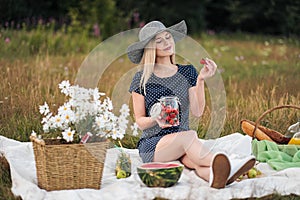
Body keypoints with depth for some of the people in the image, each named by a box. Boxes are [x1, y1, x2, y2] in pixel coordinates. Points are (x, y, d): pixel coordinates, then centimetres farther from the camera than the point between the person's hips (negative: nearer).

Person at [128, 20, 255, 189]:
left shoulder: (187, 72, 10)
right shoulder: (142, 80, 3)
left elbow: (197, 112, -1)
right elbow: (140, 121, 3)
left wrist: (201, 80, -13)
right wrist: (156, 120, -18)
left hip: (183, 143, 3)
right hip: (153, 144, -3)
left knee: (194, 160, -35)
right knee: (189, 136, -36)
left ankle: (217, 176, -67)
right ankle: (226, 168, -60)